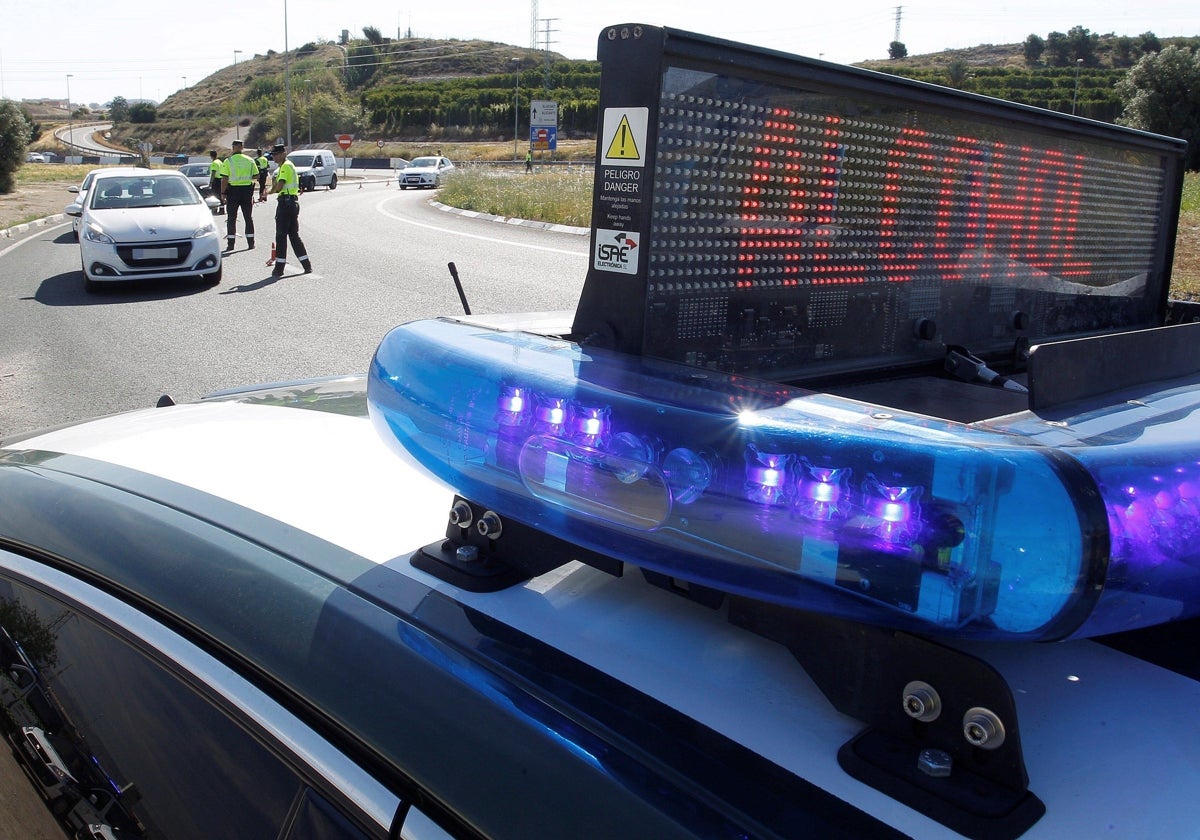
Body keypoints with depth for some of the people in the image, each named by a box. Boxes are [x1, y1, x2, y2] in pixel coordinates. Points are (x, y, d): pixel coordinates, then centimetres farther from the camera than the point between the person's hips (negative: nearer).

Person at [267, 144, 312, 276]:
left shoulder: (285, 166, -11)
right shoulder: (289, 165, 20)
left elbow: (279, 186, -19)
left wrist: (269, 192, -2)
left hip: (285, 202, -10)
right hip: (293, 202, 10)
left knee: (281, 236, -5)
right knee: (294, 235, 12)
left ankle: (279, 268, -3)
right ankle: (307, 266, 11)